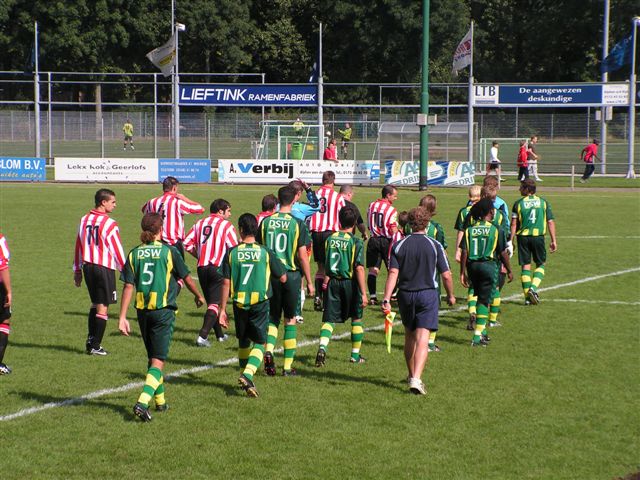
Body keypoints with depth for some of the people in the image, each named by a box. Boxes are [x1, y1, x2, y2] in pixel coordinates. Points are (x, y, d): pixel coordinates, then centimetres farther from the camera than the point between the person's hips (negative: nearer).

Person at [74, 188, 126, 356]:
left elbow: (78, 246, 14)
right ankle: (95, 346, 1)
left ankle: (90, 340, 18)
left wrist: (77, 270, 21)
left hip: (87, 266, 7)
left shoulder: (84, 220, 8)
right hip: (105, 268, -7)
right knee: (103, 307, 1)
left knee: (95, 304, 20)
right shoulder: (109, 224, -12)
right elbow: (117, 249, -9)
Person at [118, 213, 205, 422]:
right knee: (158, 361, -5)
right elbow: (186, 278, 4)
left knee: (152, 357, 20)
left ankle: (160, 401, 31)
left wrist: (122, 317, -1)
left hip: (142, 311, 4)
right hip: (163, 311, -4)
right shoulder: (169, 251, -5)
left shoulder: (134, 254, 2)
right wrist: (198, 296, 24)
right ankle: (142, 402, -22)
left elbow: (128, 287, -2)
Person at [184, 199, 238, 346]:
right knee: (215, 304, -5)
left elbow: (187, 244, 7)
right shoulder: (226, 225, -4)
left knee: (210, 301, 18)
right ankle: (202, 336, -20)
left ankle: (220, 334, 28)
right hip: (218, 267, -5)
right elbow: (234, 249, -8)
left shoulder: (200, 223, 11)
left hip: (202, 267, 6)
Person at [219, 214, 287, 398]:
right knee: (260, 342, 1)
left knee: (243, 341, 20)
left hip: (239, 304, 2)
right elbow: (283, 278, 2)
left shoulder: (232, 253, -2)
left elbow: (226, 283, -2)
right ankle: (248, 374, -21)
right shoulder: (265, 252, -3)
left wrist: (222, 309, 4)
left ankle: (245, 376, 30)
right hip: (260, 302, -2)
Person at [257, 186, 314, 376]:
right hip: (291, 275, -2)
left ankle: (269, 351, -12)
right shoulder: (297, 224, -8)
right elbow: (302, 256, -8)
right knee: (290, 320, 9)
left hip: (270, 275, 2)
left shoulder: (266, 222, 0)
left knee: (272, 318, 14)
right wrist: (309, 282, 1)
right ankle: (288, 366, 10)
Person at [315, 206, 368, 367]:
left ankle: (322, 347, -22)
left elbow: (326, 265, 11)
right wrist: (363, 293, -14)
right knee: (356, 319, 16)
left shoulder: (330, 239, 2)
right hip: (350, 283, -3)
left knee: (329, 319, 4)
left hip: (332, 282, 3)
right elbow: (359, 268, -16)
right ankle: (355, 355, 23)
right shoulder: (356, 242, -11)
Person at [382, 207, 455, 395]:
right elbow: (446, 275, -3)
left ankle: (411, 375, 34)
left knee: (409, 336, 20)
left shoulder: (398, 245, 0)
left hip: (405, 295, 3)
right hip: (427, 294, -3)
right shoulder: (435, 246, -5)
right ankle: (416, 379, -23)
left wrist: (386, 299, -12)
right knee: (422, 338, -7)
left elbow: (393, 274, -9)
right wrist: (451, 295, 12)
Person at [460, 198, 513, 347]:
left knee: (480, 298, 20)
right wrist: (509, 270, 8)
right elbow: (503, 253, -3)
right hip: (489, 265, -4)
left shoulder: (469, 229, 3)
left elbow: (464, 252, -1)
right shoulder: (496, 230, -6)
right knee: (484, 300, -1)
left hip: (472, 266, 4)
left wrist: (462, 273, 4)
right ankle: (477, 336, -6)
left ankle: (482, 331, 26)